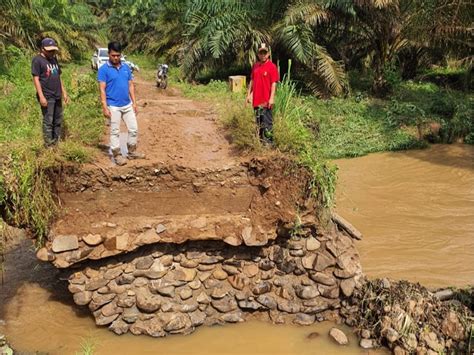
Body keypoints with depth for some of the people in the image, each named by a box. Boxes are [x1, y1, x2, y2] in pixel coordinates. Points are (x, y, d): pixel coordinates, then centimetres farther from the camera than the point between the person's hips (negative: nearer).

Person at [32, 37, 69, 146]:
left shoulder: (54, 59, 15)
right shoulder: (37, 60, -8)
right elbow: (36, 79, -12)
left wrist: (64, 92, 16)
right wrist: (41, 96, -19)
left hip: (57, 96, 8)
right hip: (47, 97, -7)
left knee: (58, 120, 12)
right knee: (48, 121, -1)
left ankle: (56, 142, 24)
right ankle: (49, 145, 6)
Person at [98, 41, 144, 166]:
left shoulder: (126, 67, 6)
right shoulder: (104, 69, -9)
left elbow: (131, 85, 11)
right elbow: (102, 89, -11)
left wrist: (134, 102, 6)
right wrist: (105, 107, -16)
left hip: (128, 105, 5)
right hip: (114, 106, -5)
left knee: (133, 129, 9)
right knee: (115, 132, 4)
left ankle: (132, 152, 24)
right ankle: (117, 155, 14)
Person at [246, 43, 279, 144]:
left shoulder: (272, 66, -8)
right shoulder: (255, 66, 10)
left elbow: (274, 83, -12)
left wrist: (272, 98, -17)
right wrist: (249, 94, 12)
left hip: (266, 100, -6)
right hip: (256, 99, 6)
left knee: (267, 121, -2)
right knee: (258, 120, 16)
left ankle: (268, 141, 7)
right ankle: (260, 138, 29)